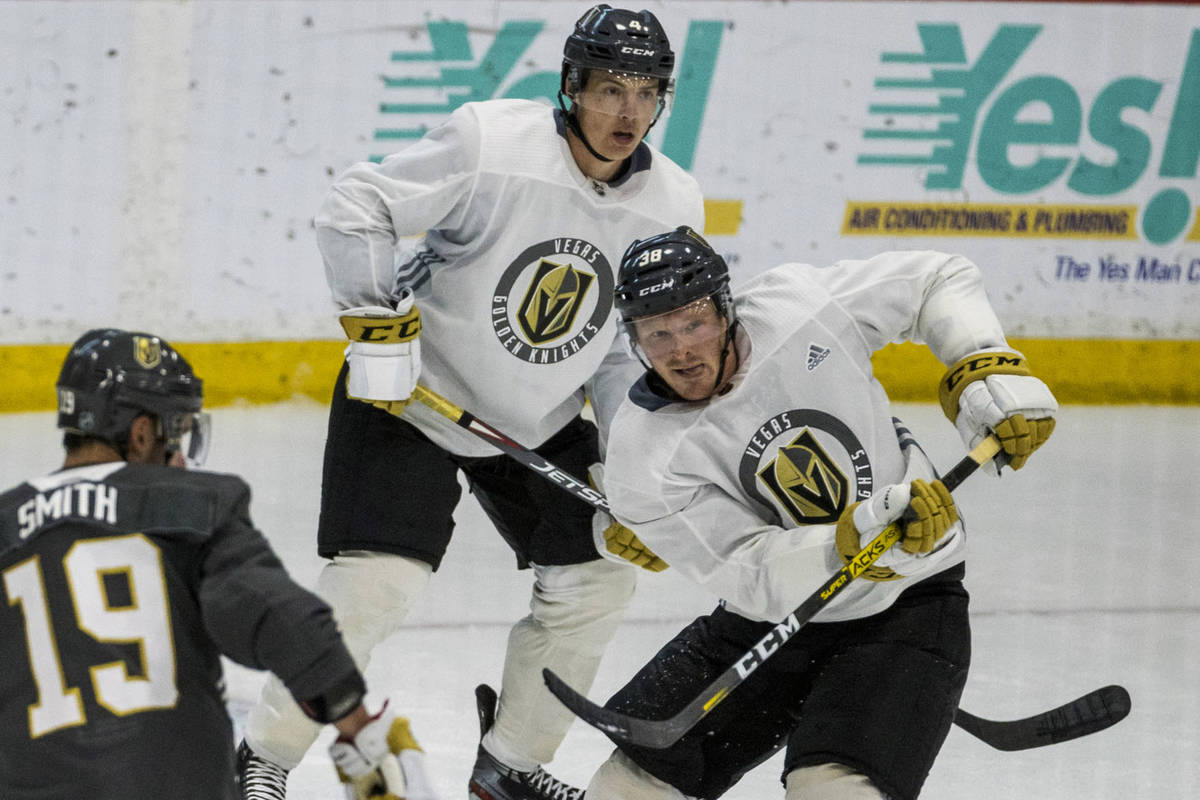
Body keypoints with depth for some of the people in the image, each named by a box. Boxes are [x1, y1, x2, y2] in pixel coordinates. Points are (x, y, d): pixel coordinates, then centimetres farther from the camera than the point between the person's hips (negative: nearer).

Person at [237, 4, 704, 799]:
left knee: (602, 569, 5)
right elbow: (353, 208, -18)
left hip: (536, 419, 6)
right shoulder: (491, 142, -23)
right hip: (411, 392, -6)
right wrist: (378, 321, -22)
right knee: (378, 579, -18)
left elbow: (634, 353, 0)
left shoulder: (673, 206, -7)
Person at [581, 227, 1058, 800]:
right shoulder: (644, 461, -17)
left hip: (906, 605, -2)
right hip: (769, 619, 2)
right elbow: (758, 576, -25)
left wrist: (986, 369, -13)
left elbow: (937, 279, 2)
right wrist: (861, 537, -40)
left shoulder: (796, 305, -15)